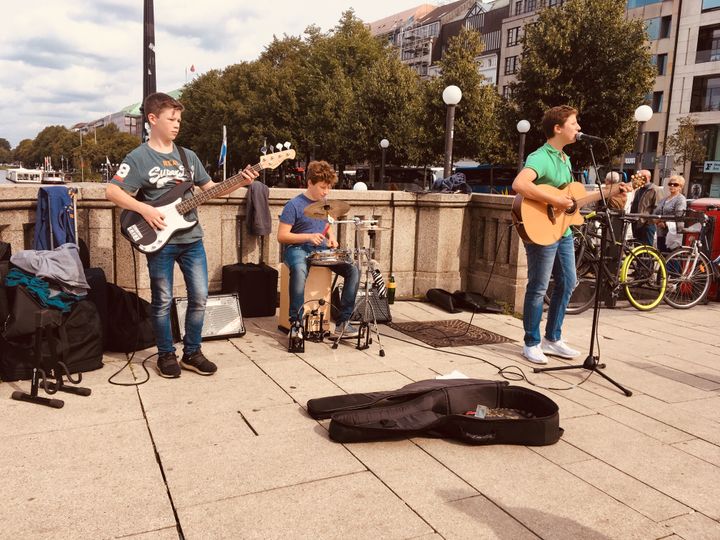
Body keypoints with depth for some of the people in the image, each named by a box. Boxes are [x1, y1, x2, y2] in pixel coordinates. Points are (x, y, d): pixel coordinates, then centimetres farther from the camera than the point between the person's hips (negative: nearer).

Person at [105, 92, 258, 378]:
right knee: (162, 301, 4)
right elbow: (111, 191, -9)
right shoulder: (138, 158, -5)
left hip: (191, 238, 5)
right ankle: (166, 355, 20)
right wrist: (144, 209, -18)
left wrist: (239, 182, 0)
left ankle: (192, 352, 20)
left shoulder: (188, 156, 11)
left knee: (199, 296, 5)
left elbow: (209, 188, 15)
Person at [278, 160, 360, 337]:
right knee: (300, 270, -42)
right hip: (297, 249, -6)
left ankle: (343, 322, -12)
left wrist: (331, 238, 5)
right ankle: (295, 322, -31)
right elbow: (281, 236, -9)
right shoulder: (294, 205, -7)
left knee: (353, 270, -17)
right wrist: (308, 237, -19)